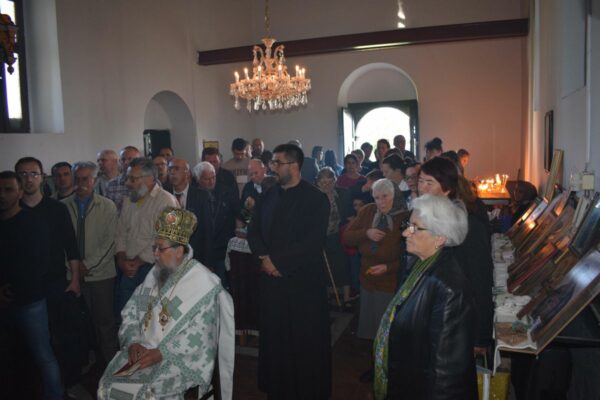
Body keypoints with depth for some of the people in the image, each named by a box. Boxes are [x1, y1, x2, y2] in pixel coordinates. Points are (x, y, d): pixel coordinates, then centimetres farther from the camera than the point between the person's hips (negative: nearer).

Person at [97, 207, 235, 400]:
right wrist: (133, 342, -9)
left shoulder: (203, 284, -14)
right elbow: (131, 311, 8)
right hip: (143, 352, 6)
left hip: (181, 361, -6)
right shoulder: (155, 274, 8)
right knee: (109, 384, -11)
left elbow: (199, 336, -17)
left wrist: (162, 353, -20)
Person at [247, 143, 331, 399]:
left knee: (306, 341, 6)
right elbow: (253, 232, 10)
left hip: (305, 281, -4)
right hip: (272, 279, 5)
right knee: (274, 337, 11)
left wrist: (276, 260, -14)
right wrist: (264, 257, -8)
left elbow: (313, 242, -16)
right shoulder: (268, 196, 11)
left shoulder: (316, 199, -7)